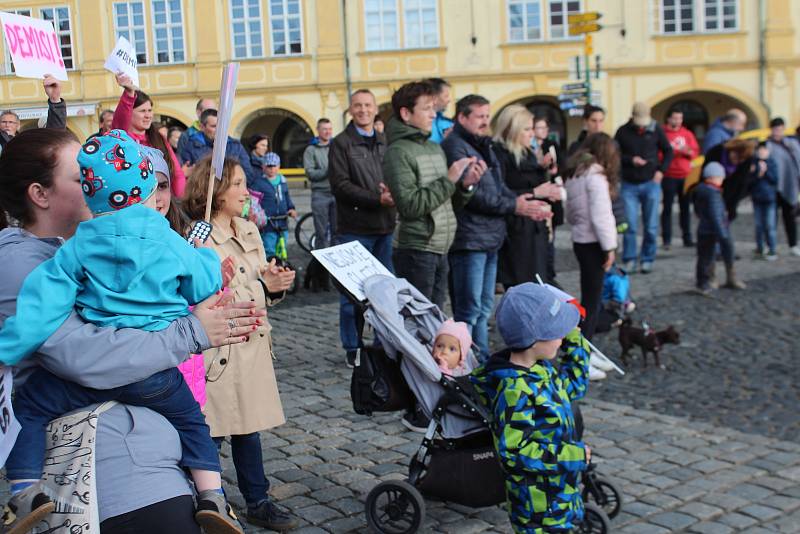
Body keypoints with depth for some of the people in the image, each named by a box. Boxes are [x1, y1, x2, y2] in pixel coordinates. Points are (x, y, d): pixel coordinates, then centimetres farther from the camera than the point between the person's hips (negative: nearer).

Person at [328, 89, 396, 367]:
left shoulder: (385, 142, 14)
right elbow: (341, 185, -10)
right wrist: (377, 199, -18)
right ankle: (353, 349, 12)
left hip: (385, 227, 5)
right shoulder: (341, 143, 0)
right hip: (354, 228, -5)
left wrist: (393, 193, -11)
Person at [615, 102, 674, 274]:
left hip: (651, 183, 1)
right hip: (629, 185, -1)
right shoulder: (623, 132, -1)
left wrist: (661, 170, -2)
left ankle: (647, 259, 14)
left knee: (651, 226, 3)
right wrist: (630, 159, -12)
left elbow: (668, 151, 11)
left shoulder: (656, 130, 1)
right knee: (630, 225, -3)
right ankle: (629, 259, 7)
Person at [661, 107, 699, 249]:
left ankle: (687, 238, 15)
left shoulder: (687, 133, 11)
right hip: (669, 177, -5)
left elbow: (696, 151, 11)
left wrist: (688, 152, -10)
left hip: (685, 176, 5)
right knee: (667, 207, -3)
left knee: (685, 207, 8)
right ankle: (666, 239, 1)